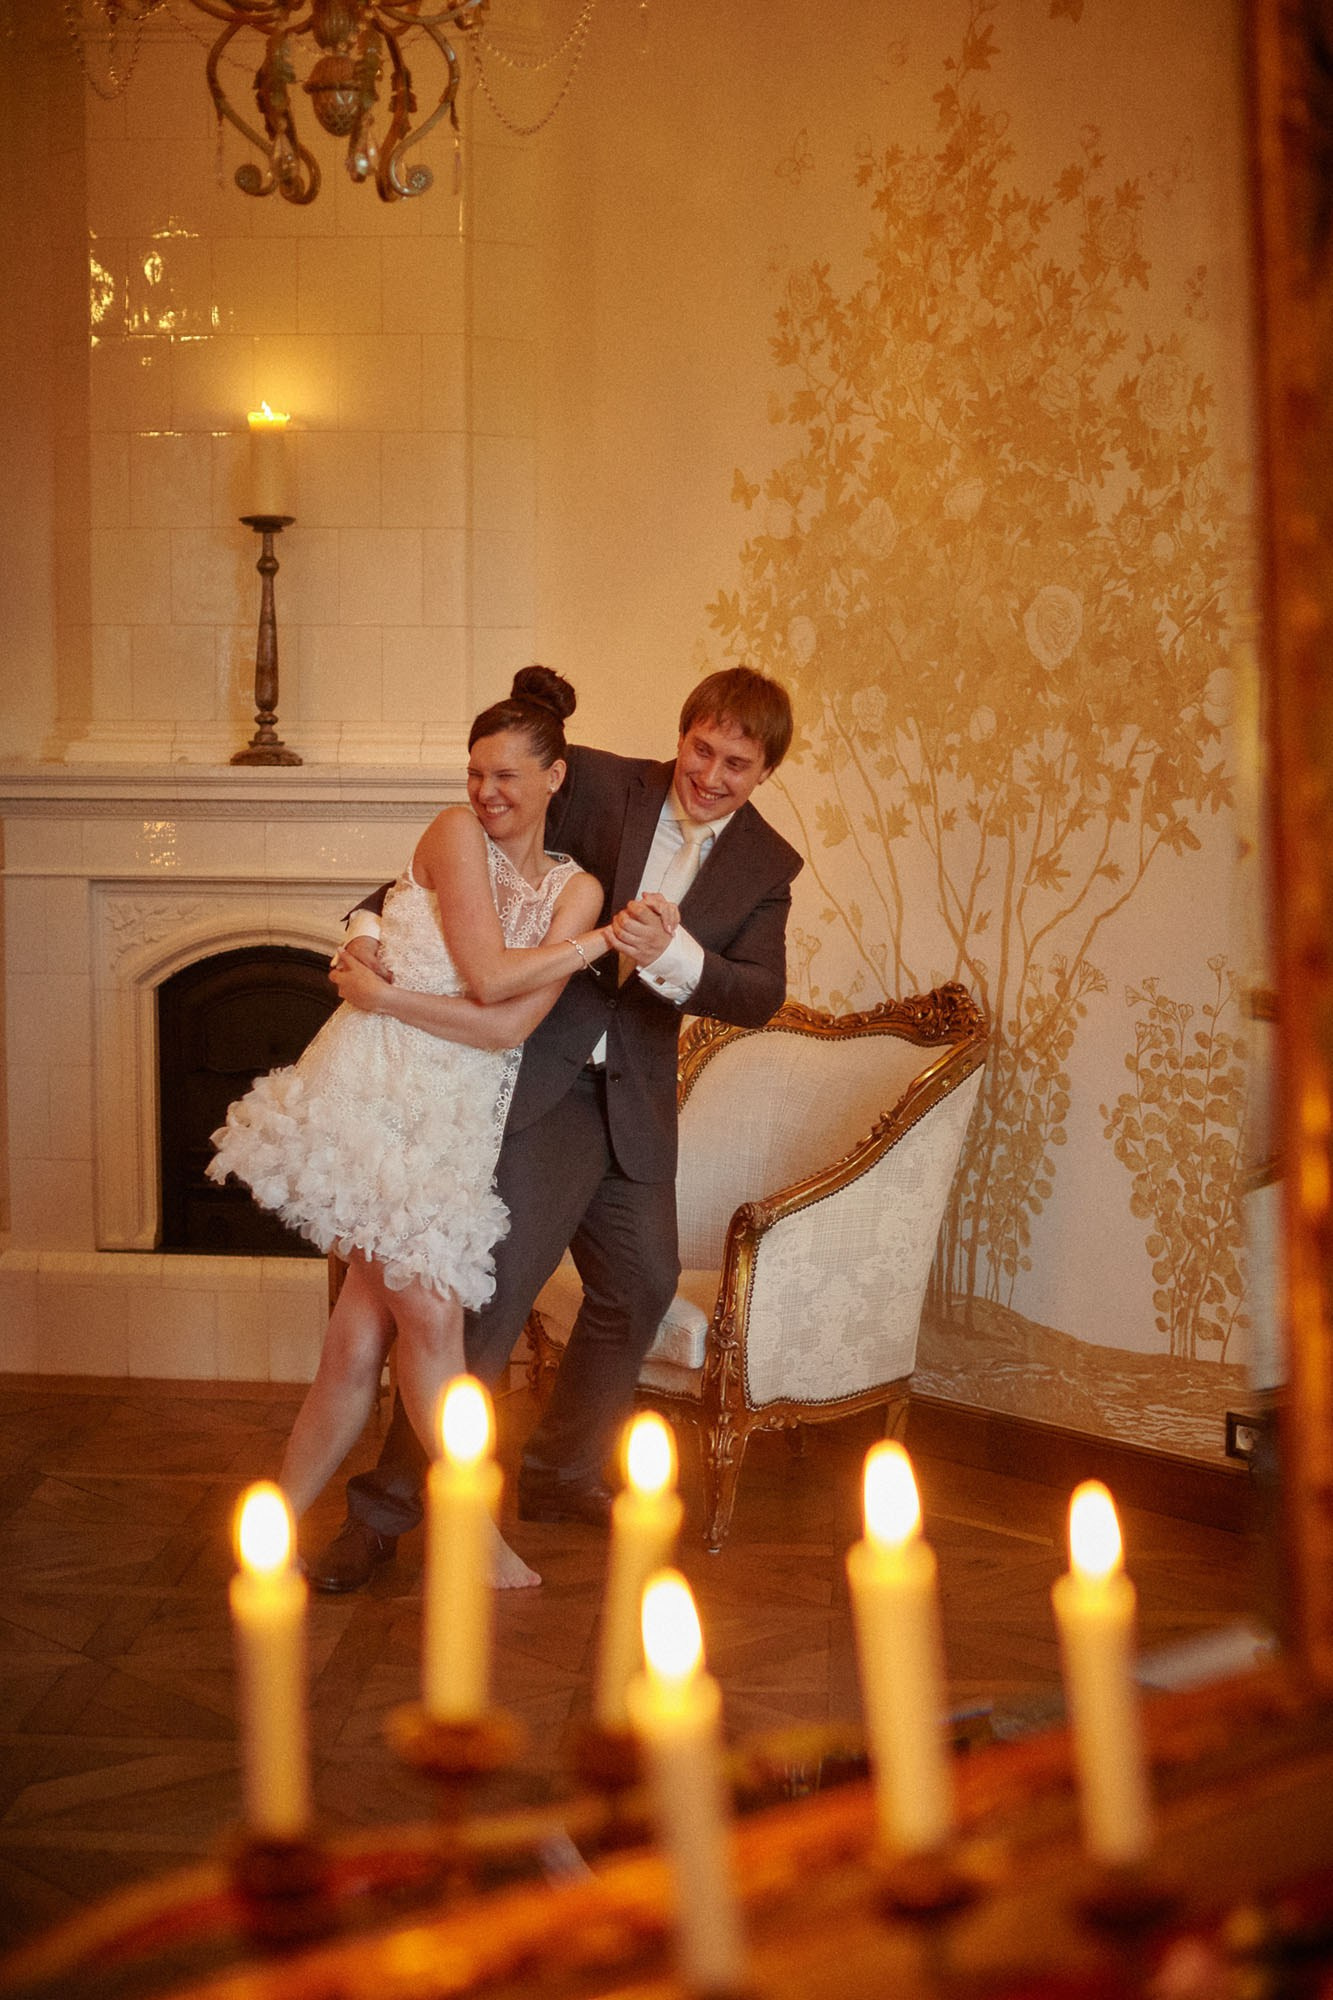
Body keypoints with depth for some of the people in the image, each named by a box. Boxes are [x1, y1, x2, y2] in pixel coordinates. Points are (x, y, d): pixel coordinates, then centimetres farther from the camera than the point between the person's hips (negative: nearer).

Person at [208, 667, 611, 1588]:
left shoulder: (576, 890, 7)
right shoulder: (455, 832, -2)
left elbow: (509, 1026, -6)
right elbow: (490, 977, -13)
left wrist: (391, 993, -11)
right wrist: (600, 941, -6)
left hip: (457, 1124, 4)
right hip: (374, 1094, -4)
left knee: (359, 1348, 1)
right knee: (431, 1319, -6)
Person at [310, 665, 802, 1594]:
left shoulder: (767, 866, 3)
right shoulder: (596, 785, -8)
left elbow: (761, 994, -10)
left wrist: (673, 955, -29)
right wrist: (370, 931, -21)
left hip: (634, 1095, 6)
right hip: (543, 1075, -6)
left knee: (641, 1282, 15)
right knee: (497, 1283, -13)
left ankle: (560, 1474, 36)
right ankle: (387, 1505, -4)